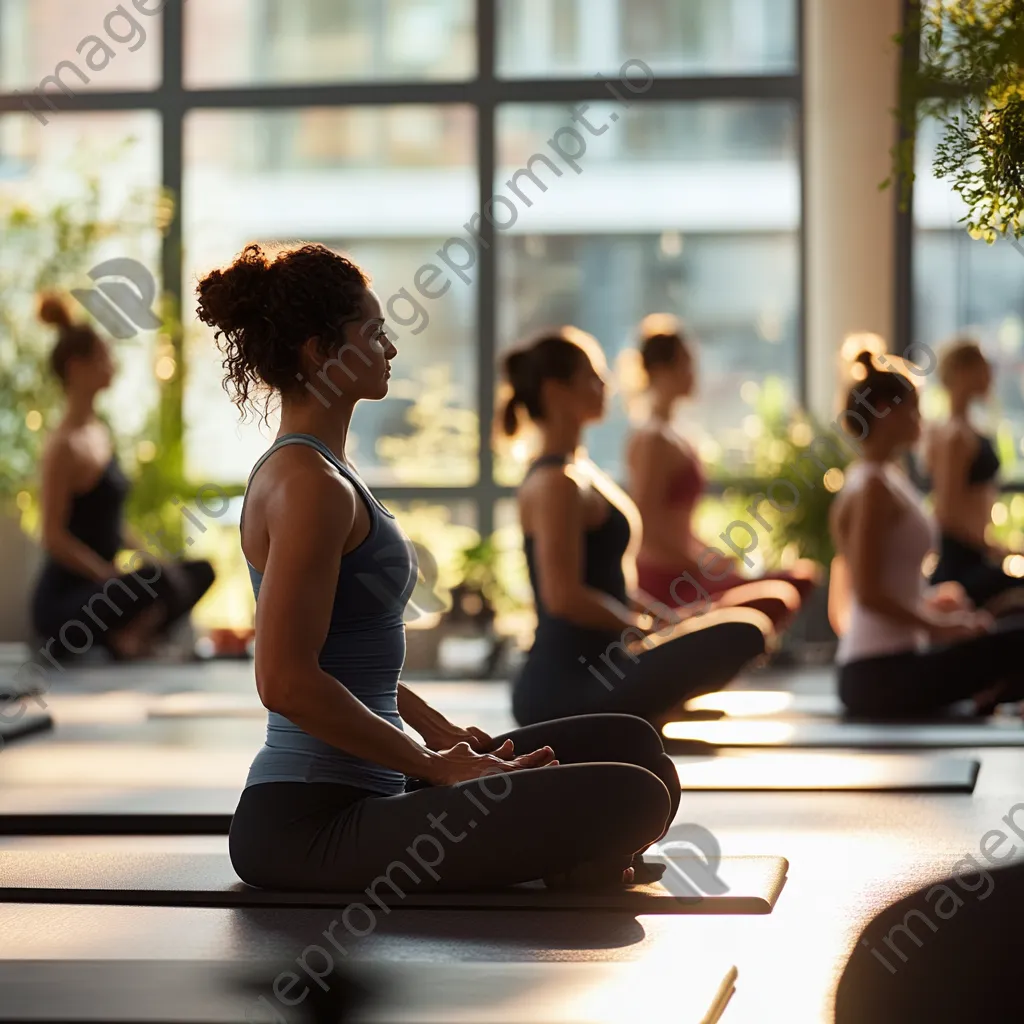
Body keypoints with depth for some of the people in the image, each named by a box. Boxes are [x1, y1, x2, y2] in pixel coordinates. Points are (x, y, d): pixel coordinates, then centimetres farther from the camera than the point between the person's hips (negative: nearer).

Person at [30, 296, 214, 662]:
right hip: (62, 600, -10)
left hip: (99, 586, 10)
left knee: (200, 572, 8)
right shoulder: (65, 445, -15)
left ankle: (129, 634, -3)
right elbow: (54, 537, -19)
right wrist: (118, 577, -20)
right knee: (161, 584, -32)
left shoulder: (99, 432, 12)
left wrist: (148, 562, 6)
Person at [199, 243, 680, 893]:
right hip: (308, 823, -11)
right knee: (632, 796, -23)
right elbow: (286, 680, -23)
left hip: (358, 792, 11)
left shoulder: (320, 470, 16)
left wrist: (438, 731, 16)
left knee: (627, 743, 16)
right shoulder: (309, 484, -15)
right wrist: (435, 766, -15)